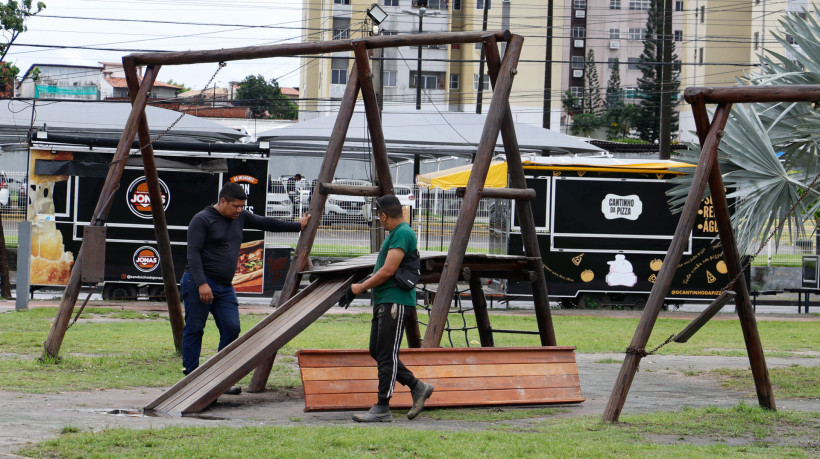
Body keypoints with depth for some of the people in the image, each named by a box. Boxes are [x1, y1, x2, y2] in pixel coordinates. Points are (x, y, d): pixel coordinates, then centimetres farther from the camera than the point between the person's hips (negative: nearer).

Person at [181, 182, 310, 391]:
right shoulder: (202, 220, -8)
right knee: (194, 330, -3)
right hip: (199, 284, -7)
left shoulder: (240, 217, 13)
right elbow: (193, 253, -13)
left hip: (225, 287, 7)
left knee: (231, 329, -5)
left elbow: (266, 223, 24)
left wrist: (298, 226, 25)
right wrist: (201, 283, -22)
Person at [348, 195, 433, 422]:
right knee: (377, 352, 12)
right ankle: (417, 388, 18)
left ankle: (382, 409, -7)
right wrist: (366, 285, 14)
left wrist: (361, 287, -8)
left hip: (396, 301, -11)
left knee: (387, 355, -8)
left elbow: (387, 271, -19)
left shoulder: (402, 233, -14)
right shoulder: (395, 233, 20)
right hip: (384, 301, 11)